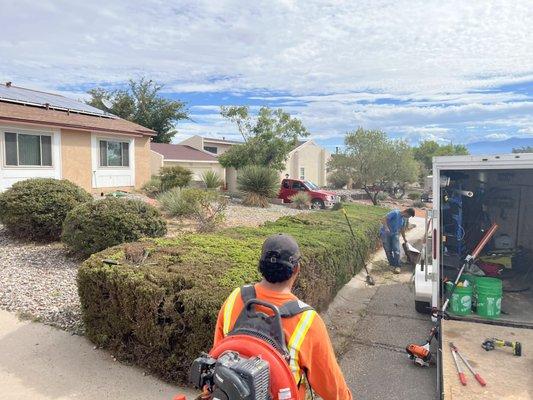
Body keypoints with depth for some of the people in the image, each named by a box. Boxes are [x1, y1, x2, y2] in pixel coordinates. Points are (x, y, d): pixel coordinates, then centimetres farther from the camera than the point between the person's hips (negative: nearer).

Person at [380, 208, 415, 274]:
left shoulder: (405, 219, 6)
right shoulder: (395, 213, -16)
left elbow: (402, 229, 20)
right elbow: (384, 219, -22)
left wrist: (404, 239, 26)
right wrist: (386, 228, -36)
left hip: (395, 234, 5)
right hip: (385, 233, -5)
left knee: (396, 250, -8)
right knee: (388, 250, -1)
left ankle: (397, 266, -4)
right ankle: (392, 265, 12)